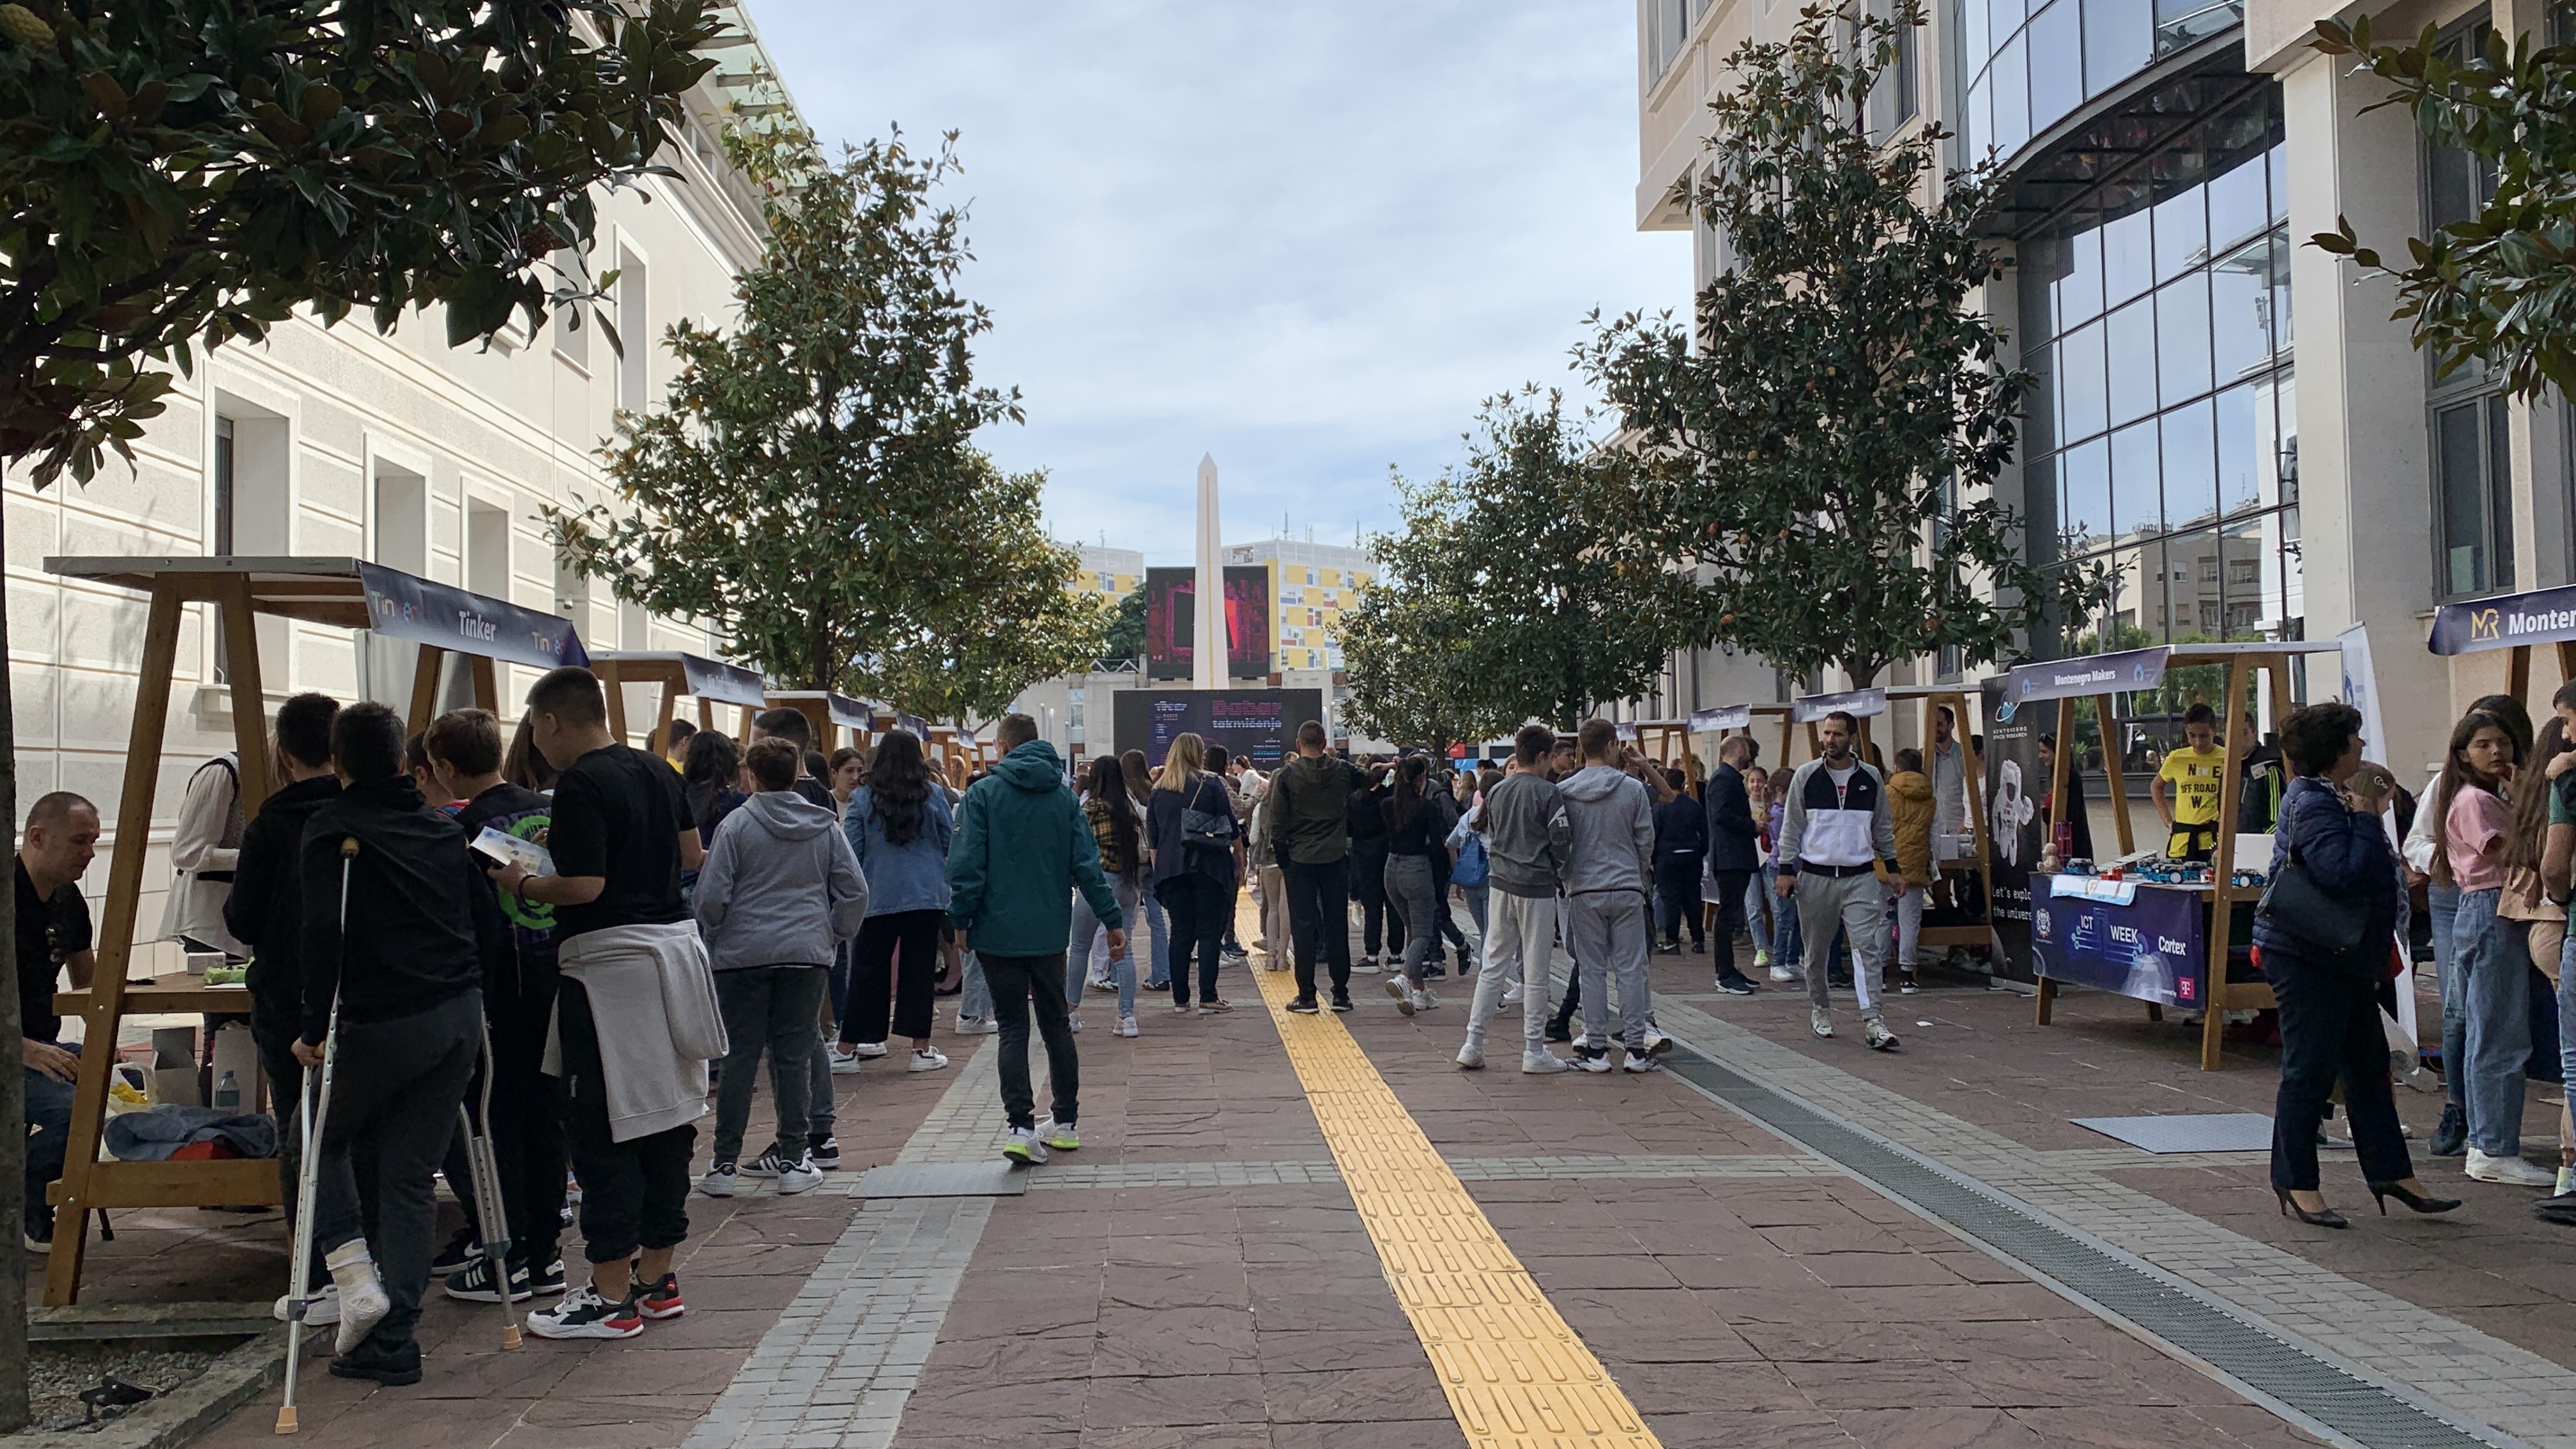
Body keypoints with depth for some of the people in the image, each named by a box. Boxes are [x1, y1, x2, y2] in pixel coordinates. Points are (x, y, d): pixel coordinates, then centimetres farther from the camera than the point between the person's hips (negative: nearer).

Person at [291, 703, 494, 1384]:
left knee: (318, 1141, 19)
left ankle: (356, 1278, 3)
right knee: (410, 1176, 11)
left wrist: (316, 1028, -11)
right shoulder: (444, 828, 14)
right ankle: (392, 1340, 9)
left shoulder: (331, 829, -5)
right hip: (461, 1019, 5)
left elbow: (323, 933, -16)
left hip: (382, 1022, -5)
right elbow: (487, 924, 15)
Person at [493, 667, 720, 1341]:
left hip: (610, 962, -9)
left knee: (603, 1132, -2)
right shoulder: (656, 772, 12)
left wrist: (522, 884, -4)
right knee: (666, 1118, 12)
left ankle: (612, 1296, 2)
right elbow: (693, 854, 20)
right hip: (675, 943, 9)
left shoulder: (580, 786, -14)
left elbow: (583, 885, -20)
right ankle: (657, 1278, 21)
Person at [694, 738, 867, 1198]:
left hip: (743, 955, -2)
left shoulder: (738, 824, -5)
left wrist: (713, 940, 9)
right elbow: (855, 891, 4)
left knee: (740, 1057, 3)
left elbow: (711, 895, -7)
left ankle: (725, 1164, 6)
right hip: (807, 954, 2)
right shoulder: (827, 826, 5)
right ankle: (793, 1160, 8)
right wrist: (834, 936, 15)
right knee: (794, 1056, 6)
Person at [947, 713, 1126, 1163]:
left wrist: (961, 919, -2)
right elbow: (1086, 863, 2)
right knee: (1056, 1025, 15)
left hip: (999, 930, -3)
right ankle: (1065, 1122, 21)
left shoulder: (983, 793, -6)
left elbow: (967, 864, -11)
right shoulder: (1063, 796, 5)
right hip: (1050, 931, 3)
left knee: (1013, 1029, 1)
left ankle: (1022, 1127, -11)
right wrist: (1113, 920, 5)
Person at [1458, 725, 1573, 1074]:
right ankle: (1534, 1052, 6)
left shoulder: (1497, 792, 7)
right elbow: (1562, 842, -10)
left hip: (1501, 885, 6)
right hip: (1537, 888, -5)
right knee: (1536, 973, 1)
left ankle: (1473, 1044, 10)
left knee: (1493, 966, 11)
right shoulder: (1549, 793, -11)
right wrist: (1559, 874, 6)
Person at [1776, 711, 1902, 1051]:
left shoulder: (1871, 777, 6)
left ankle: (1872, 1020, -14)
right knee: (1816, 950, 9)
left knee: (1867, 946, -10)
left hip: (1861, 876, 0)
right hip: (1815, 876, 0)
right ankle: (1820, 1009, 27)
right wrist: (1787, 870, -2)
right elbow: (1791, 827, 4)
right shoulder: (1806, 776, 1)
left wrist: (1892, 867, 12)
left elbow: (1883, 828, 15)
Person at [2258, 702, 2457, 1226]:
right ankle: (2296, 1183, 5)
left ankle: (2391, 1173, 23)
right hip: (2305, 957, -11)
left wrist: (2371, 814, 8)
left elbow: (2369, 872, 19)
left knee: (2368, 1065, 14)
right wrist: (2365, 819, -19)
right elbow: (2345, 874, -29)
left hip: (2344, 959, 11)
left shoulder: (2332, 798, 15)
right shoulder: (2312, 804, -18)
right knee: (2310, 1070, -4)